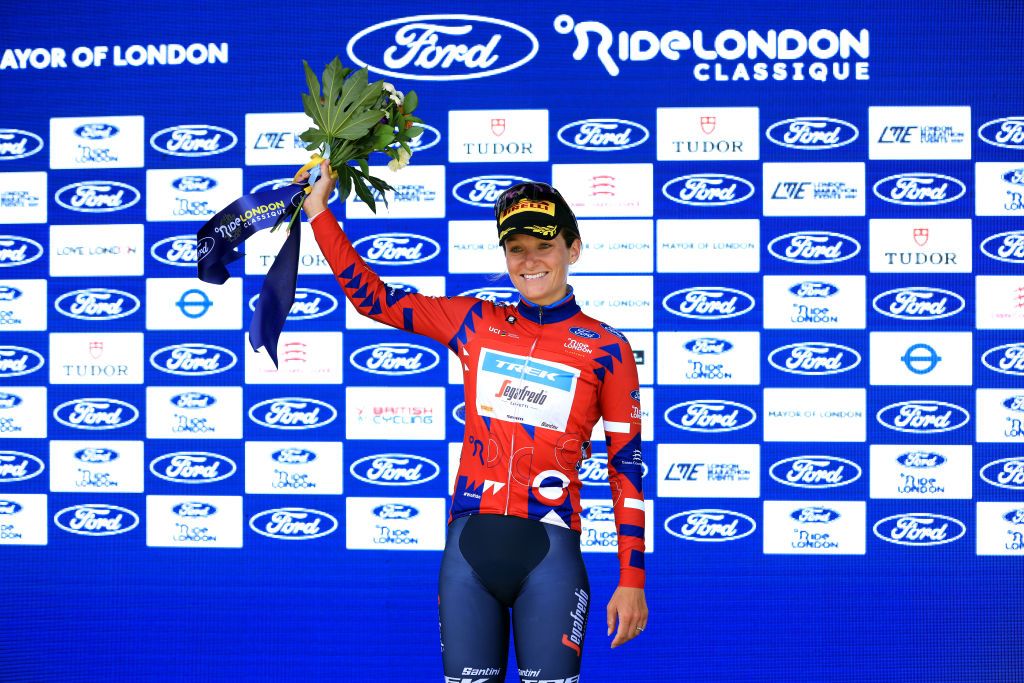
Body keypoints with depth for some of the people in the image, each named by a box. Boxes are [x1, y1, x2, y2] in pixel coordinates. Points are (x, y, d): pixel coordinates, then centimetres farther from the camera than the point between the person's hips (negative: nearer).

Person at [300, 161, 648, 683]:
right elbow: (372, 297, 12)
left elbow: (626, 467, 2)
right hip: (470, 540, 3)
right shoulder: (474, 323, 9)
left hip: (549, 548, -2)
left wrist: (632, 580, 0)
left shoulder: (607, 348, 2)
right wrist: (319, 210, 7)